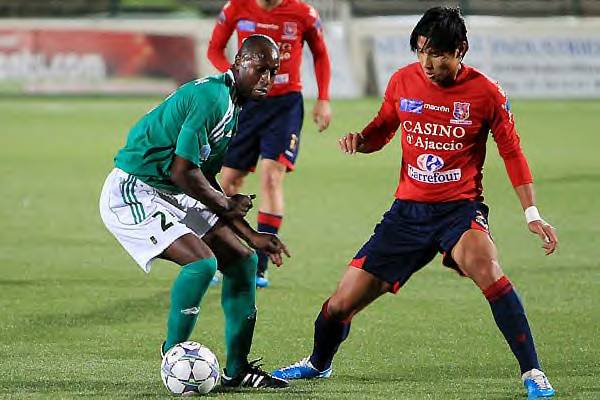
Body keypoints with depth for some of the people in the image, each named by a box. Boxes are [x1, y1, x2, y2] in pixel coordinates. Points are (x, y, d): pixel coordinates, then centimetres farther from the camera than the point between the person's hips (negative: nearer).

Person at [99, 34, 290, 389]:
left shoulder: (233, 107, 11)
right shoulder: (212, 98, -21)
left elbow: (205, 181, 16)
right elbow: (182, 171, -24)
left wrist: (251, 236, 13)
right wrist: (225, 204, -7)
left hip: (170, 197, 11)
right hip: (132, 194, -11)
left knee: (243, 261, 8)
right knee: (202, 262, -26)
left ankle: (237, 370, 14)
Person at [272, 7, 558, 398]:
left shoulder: (485, 92, -8)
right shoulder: (403, 81, 0)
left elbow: (512, 152, 2)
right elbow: (382, 131, 17)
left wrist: (533, 214, -4)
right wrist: (359, 139, -7)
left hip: (460, 207, -3)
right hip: (408, 211, 3)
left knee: (485, 267, -37)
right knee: (341, 303, 2)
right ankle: (318, 364, 37)